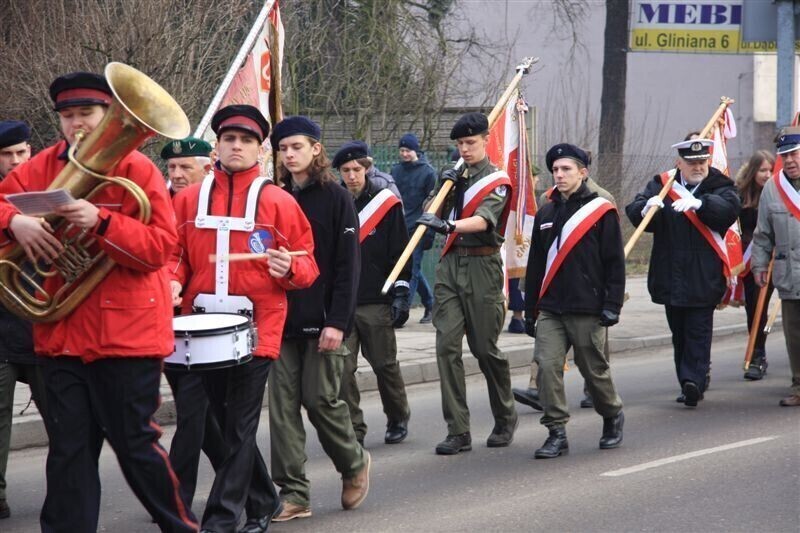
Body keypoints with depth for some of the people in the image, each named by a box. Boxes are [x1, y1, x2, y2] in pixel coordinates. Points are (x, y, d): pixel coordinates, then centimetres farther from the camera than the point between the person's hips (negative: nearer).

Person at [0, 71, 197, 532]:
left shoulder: (137, 169, -6)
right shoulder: (43, 167, 7)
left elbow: (161, 246, -14)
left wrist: (100, 222, -27)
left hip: (127, 333, -4)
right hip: (61, 333, 4)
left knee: (134, 443, 3)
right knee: (69, 451, 7)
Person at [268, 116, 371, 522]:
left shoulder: (336, 198, -3)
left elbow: (347, 265, -8)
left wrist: (337, 322, -15)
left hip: (322, 321, -4)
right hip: (281, 319, 4)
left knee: (320, 399, -3)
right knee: (283, 403, -1)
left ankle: (354, 462, 23)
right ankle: (293, 492, 3)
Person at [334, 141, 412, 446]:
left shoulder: (387, 204, 1)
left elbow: (400, 253, 1)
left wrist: (400, 295, -5)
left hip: (376, 303, -1)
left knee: (385, 364, 9)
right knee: (342, 369, -6)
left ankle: (398, 420, 29)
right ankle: (352, 431, 1)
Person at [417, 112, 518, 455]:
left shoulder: (497, 182, -3)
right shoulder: (457, 177, 15)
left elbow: (483, 220, -21)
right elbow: (433, 214, 15)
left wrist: (449, 225, -39)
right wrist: (443, 189, 0)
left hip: (482, 267, -5)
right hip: (450, 265, 5)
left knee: (485, 349, 2)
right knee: (447, 346, -5)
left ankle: (505, 420, 23)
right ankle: (458, 432, -5)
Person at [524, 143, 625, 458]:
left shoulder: (602, 211, -2)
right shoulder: (545, 214, 13)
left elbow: (614, 263, -3)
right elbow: (535, 265, 17)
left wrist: (612, 305, -8)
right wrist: (530, 310, 14)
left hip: (587, 310, -4)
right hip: (550, 310, 4)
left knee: (594, 369, 6)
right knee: (547, 366, -9)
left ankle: (612, 417, 32)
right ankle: (556, 432, -4)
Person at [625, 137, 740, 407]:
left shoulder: (720, 186, 1)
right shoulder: (661, 184, 7)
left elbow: (729, 208, -20)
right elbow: (634, 211, -3)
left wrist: (698, 203, -38)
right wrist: (646, 208, -28)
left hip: (704, 276, -3)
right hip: (670, 276, 3)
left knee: (698, 329, -6)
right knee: (679, 332, 8)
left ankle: (693, 380, -10)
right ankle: (692, 385, 14)